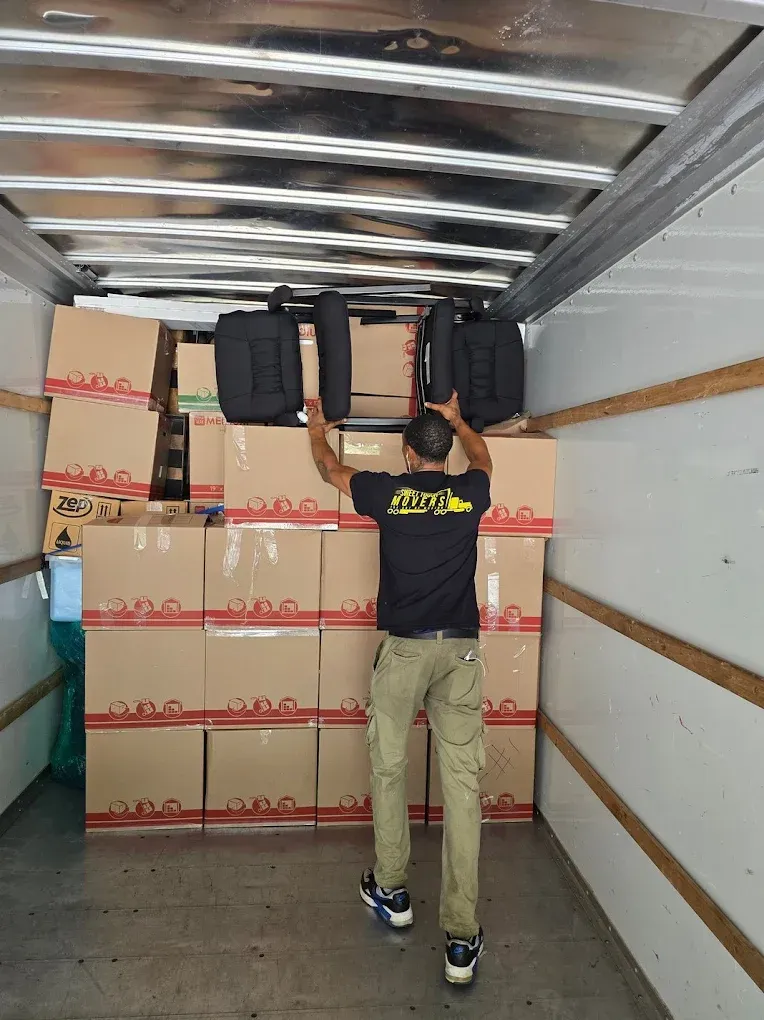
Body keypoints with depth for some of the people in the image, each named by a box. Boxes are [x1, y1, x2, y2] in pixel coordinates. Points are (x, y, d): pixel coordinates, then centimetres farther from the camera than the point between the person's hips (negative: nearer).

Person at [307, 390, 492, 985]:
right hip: (460, 650, 1)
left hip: (404, 648, -1)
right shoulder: (470, 494, 3)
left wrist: (318, 431, 38)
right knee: (462, 783, 2)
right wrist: (456, 419, 45)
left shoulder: (388, 491, -1)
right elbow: (482, 457, 28)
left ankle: (392, 892, 31)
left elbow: (330, 469, 18)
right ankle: (462, 938, 6)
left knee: (390, 768, 16)